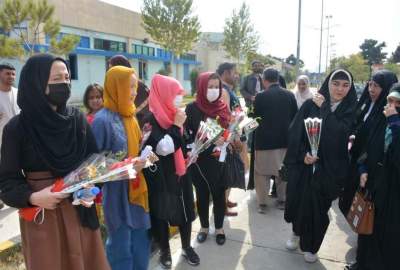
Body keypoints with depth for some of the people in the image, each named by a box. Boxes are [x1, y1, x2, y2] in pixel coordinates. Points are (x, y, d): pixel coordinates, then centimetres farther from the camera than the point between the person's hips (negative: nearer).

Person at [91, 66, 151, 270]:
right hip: (116, 192, -7)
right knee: (121, 246, 10)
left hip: (137, 189, 8)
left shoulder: (130, 115, 6)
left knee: (141, 244, 20)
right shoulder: (102, 120, -18)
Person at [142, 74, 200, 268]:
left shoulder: (174, 115, 7)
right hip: (161, 177, -6)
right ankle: (165, 251, 30)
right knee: (162, 213, 9)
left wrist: (188, 154, 7)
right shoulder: (150, 119, -16)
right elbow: (163, 148, -26)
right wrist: (176, 125, -21)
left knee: (186, 209, 13)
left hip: (180, 172, 7)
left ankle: (187, 247, 34)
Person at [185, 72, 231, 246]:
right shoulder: (192, 109, -8)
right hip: (200, 160, -2)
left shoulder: (223, 107, 3)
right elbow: (187, 136, -10)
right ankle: (204, 227, 33)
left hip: (219, 159, 2)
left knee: (219, 194, 10)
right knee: (202, 194, 13)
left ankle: (219, 228, 30)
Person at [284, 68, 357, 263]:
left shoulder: (350, 111, -3)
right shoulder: (310, 104, -3)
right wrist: (303, 153, -17)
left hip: (329, 167, 0)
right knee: (297, 201, 11)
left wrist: (324, 109, -17)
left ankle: (311, 246, 33)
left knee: (319, 207, 9)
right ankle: (297, 233, 43)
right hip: (303, 164, 1)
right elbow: (294, 131, -5)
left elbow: (338, 134, -21)